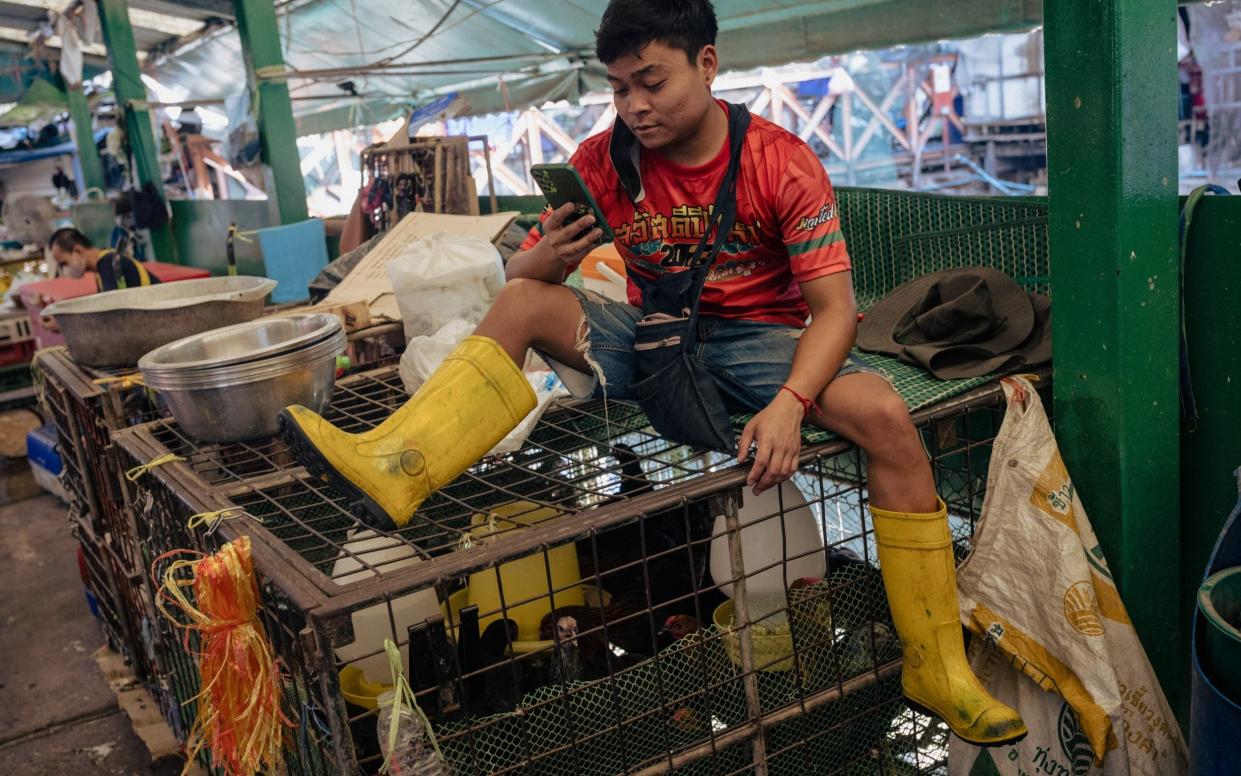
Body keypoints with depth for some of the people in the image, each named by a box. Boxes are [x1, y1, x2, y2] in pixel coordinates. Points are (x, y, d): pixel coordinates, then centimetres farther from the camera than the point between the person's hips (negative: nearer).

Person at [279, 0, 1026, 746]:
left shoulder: (782, 163, -13)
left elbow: (835, 308, -16)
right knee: (523, 304, -17)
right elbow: (522, 274, -2)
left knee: (888, 418, -28)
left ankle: (937, 668, -14)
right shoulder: (605, 161, -6)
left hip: (762, 341, -2)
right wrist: (550, 257, -28)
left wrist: (789, 405, -33)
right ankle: (393, 470, -33)